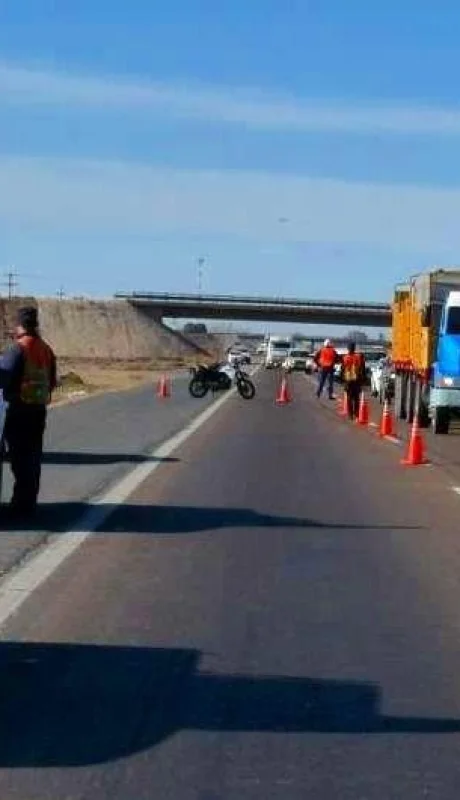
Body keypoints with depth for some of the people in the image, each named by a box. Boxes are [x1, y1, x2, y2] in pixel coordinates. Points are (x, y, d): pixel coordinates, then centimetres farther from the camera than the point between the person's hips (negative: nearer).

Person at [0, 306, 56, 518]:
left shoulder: (19, 348, -13)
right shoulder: (46, 350, 10)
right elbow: (51, 381, 14)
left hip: (19, 408, -7)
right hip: (39, 408, 7)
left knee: (19, 456, -3)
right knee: (33, 456, 12)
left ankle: (21, 503, -4)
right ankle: (29, 501, 16)